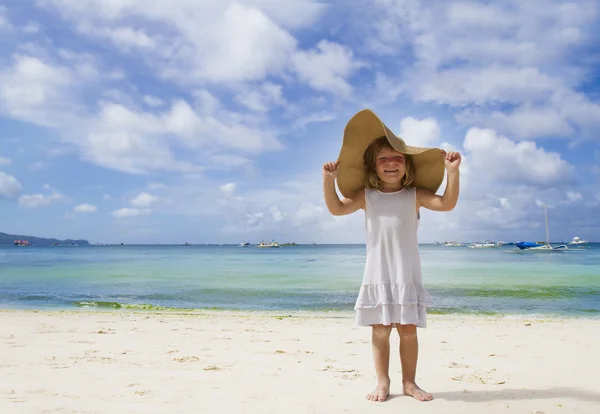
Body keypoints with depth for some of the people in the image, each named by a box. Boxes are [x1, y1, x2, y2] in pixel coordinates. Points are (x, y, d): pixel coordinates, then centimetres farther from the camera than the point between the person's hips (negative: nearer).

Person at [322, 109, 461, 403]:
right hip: (377, 275, 0)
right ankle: (382, 382, 17)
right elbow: (337, 208, -4)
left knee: (408, 330, 5)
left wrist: (452, 172, -19)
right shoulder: (366, 196, 4)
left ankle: (409, 382, 20)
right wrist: (329, 180, -17)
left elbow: (447, 204, -9)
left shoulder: (415, 195, 1)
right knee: (380, 330, 5)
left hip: (407, 275, 0)